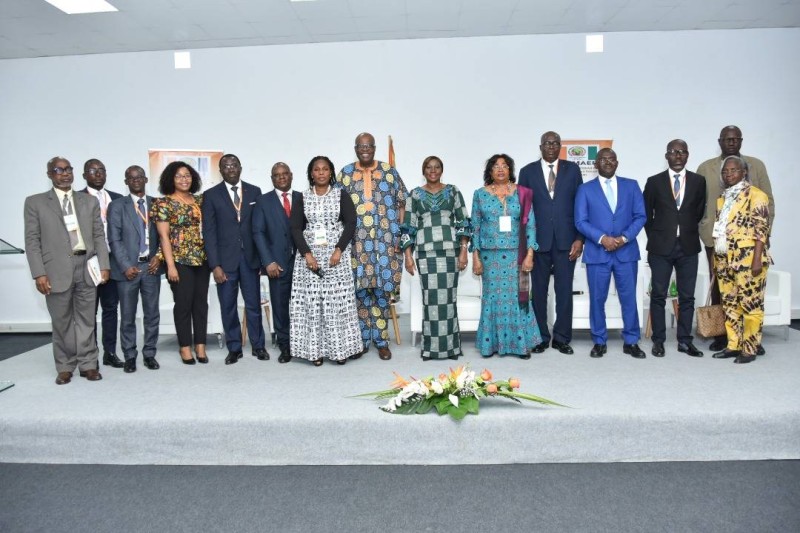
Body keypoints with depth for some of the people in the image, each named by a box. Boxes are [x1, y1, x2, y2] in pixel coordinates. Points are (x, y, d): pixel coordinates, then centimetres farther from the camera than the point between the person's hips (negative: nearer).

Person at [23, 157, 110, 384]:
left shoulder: (89, 202, 13)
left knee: (86, 319, 6)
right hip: (57, 270, -1)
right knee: (61, 322, 6)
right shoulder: (35, 202, 5)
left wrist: (104, 265, 0)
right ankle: (65, 367, 17)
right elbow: (32, 240, 0)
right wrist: (39, 273, -9)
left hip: (86, 268, 2)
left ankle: (87, 364, 15)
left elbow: (99, 236, 10)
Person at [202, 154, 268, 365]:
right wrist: (214, 265, -9)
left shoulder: (254, 192, 7)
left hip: (250, 257, 1)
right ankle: (234, 348, 18)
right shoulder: (211, 195, 2)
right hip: (225, 258, -1)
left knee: (253, 304, 6)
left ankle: (258, 345, 19)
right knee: (228, 306, 5)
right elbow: (209, 232, -2)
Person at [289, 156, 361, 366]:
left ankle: (339, 348, 6)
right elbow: (295, 228, 1)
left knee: (338, 301, -2)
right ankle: (315, 350, 6)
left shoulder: (341, 195, 5)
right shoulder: (302, 198, 7)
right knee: (311, 301, -1)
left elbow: (351, 224, -1)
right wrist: (307, 254, -12)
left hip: (336, 254, -1)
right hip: (309, 255, 1)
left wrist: (338, 250, -13)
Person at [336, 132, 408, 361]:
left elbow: (402, 203, 7)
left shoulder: (389, 171, 6)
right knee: (360, 288, 3)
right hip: (356, 240, 1)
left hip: (385, 239, 0)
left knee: (382, 288, 1)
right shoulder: (345, 174, 8)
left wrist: (401, 235, -1)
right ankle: (362, 340, 15)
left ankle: (381, 340, 13)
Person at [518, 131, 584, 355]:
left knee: (564, 290, 4)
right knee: (539, 291, 6)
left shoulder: (572, 169, 7)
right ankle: (541, 337, 17)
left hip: (566, 240, 0)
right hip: (538, 240, 0)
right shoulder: (527, 171, 6)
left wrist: (579, 238, -3)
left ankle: (562, 338, 15)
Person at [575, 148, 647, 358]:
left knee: (629, 298, 4)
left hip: (627, 251, 1)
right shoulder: (585, 189, 5)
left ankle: (631, 342, 16)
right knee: (597, 299, 4)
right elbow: (580, 221, -3)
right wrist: (602, 238, -16)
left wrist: (624, 238, -12)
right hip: (597, 252, -1)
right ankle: (599, 342, 16)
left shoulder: (631, 185, 10)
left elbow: (640, 216, 4)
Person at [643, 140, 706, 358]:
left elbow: (700, 211, 15)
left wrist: (688, 230, 11)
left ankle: (685, 341, 15)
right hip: (661, 247, -1)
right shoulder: (654, 182, 2)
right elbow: (646, 214, 7)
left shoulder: (698, 181, 6)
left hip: (688, 246, 2)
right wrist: (655, 237, 6)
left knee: (687, 296, 5)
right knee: (658, 295, 2)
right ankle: (658, 341, 11)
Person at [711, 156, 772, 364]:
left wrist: (757, 259, -18)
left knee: (750, 304, -1)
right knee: (729, 304, 10)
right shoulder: (722, 198, 16)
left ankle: (750, 348, 6)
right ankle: (733, 345, 18)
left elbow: (761, 229, -11)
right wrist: (715, 259, 14)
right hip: (724, 260, 7)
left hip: (747, 259, -7)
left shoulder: (755, 195, -5)